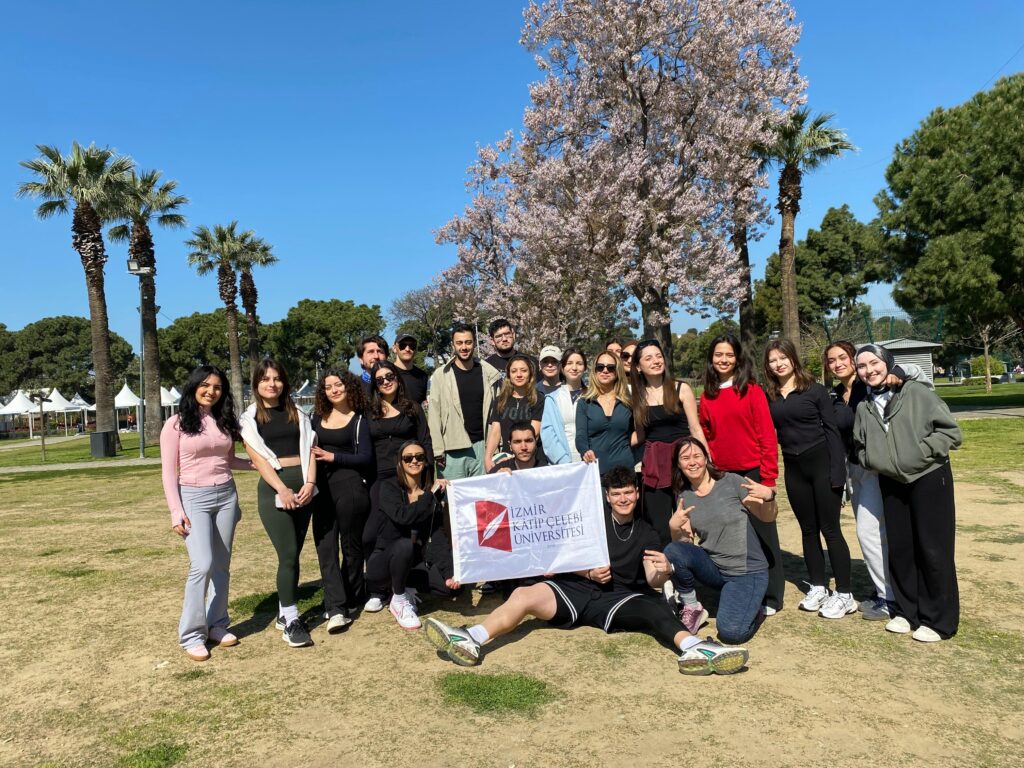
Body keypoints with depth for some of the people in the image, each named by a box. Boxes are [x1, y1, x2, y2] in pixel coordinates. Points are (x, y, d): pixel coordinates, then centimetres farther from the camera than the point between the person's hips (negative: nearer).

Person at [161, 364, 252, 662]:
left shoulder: (224, 422, 10)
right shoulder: (176, 423, -3)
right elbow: (169, 472, -4)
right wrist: (176, 511, -10)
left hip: (226, 495, 5)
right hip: (193, 497, -5)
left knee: (222, 565, 8)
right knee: (202, 564, -14)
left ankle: (217, 625, 20)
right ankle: (191, 633, 0)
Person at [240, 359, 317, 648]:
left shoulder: (297, 414, 13)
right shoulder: (249, 419, 4)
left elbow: (309, 449, 7)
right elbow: (257, 457, -6)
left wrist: (310, 482, -9)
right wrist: (282, 489, -16)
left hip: (303, 485, 4)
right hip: (273, 487, -4)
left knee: (293, 554, 7)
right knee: (288, 554, -9)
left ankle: (285, 613, 19)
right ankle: (291, 620, -1)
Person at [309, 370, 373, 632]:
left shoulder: (358, 420, 1)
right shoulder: (317, 418, 12)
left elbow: (365, 457, -5)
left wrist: (333, 457, -13)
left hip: (350, 486, -3)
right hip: (322, 487, 4)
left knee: (351, 544, 7)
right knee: (325, 547, -4)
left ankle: (351, 600, 23)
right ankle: (336, 609, -5)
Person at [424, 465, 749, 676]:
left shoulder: (646, 534, 10)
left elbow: (652, 581, -1)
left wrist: (662, 572, -25)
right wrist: (590, 572, -14)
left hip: (617, 599, 0)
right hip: (578, 589, 1)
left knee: (653, 606, -32)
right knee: (524, 595, -25)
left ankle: (695, 649, -54)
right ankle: (471, 641, -40)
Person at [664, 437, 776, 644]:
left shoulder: (731, 482, -8)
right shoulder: (684, 497, 3)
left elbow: (767, 517, -3)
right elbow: (685, 542, 0)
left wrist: (769, 496, -25)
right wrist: (674, 527, -21)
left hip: (747, 571, -3)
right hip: (713, 567, 4)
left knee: (731, 632, -24)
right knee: (673, 552, -26)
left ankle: (752, 610, 12)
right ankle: (692, 608, -2)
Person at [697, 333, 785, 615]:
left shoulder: (752, 391, -4)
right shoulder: (707, 396, 7)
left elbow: (767, 435, -6)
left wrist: (768, 476, -11)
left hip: (752, 472, -3)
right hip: (721, 476, 4)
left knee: (762, 534, 5)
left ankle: (771, 597, 17)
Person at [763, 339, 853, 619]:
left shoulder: (814, 389, -6)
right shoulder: (769, 396, 4)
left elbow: (832, 429, -8)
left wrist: (837, 472, -13)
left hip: (821, 462, -4)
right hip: (793, 468, 4)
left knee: (829, 529, -1)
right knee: (808, 529, 13)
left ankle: (844, 594, 9)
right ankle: (818, 587, 25)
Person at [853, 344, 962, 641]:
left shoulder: (916, 393, -7)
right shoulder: (864, 408, 6)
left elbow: (951, 431, -9)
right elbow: (861, 446, 17)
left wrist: (920, 452, -16)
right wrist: (871, 459, -1)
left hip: (929, 479, -4)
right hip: (891, 484, 5)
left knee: (933, 549, 0)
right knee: (899, 549, 10)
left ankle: (938, 619, 13)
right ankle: (907, 611, 25)